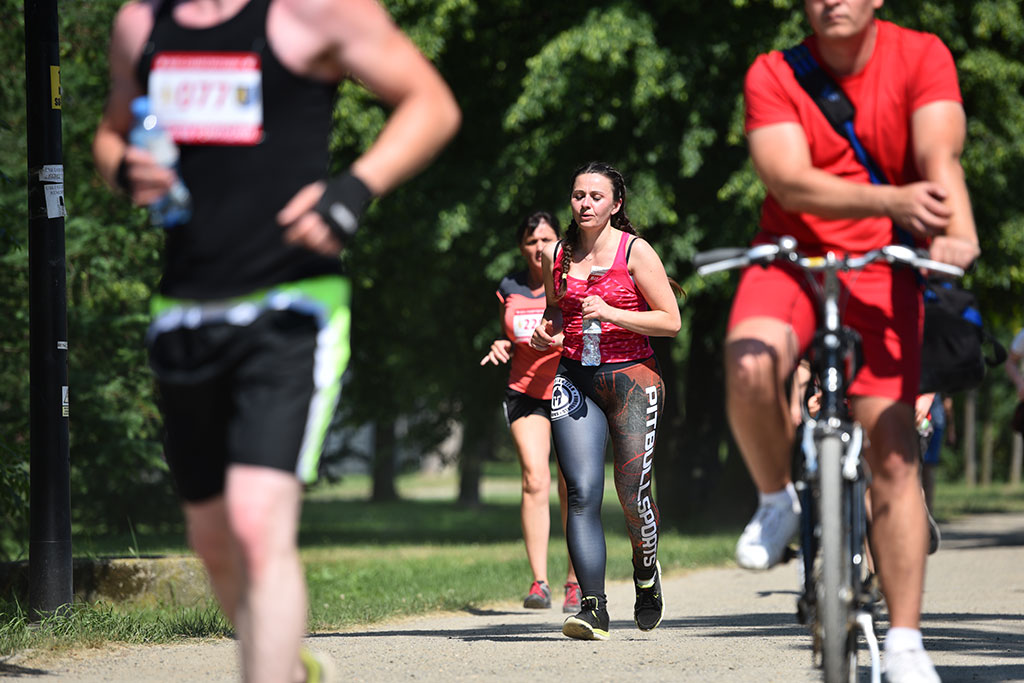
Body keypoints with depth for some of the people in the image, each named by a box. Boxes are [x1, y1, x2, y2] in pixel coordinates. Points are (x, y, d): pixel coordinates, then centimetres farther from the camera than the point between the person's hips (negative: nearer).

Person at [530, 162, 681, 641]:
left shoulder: (635, 252, -3)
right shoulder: (556, 255, 9)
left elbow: (671, 321, -5)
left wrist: (611, 313, -17)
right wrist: (548, 333, 3)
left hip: (631, 376, -3)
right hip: (575, 379, 3)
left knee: (632, 492, -8)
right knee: (582, 493, -11)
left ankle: (646, 573, 25)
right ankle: (593, 607, -14)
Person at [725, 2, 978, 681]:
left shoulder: (922, 57, -6)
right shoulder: (773, 76, -7)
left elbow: (940, 158, -20)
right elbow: (791, 183, -21)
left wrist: (958, 235, -41)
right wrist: (892, 200, -37)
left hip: (882, 267, 0)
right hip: (792, 255, 0)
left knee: (893, 451, -8)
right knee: (751, 364, -33)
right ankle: (777, 500, -4)